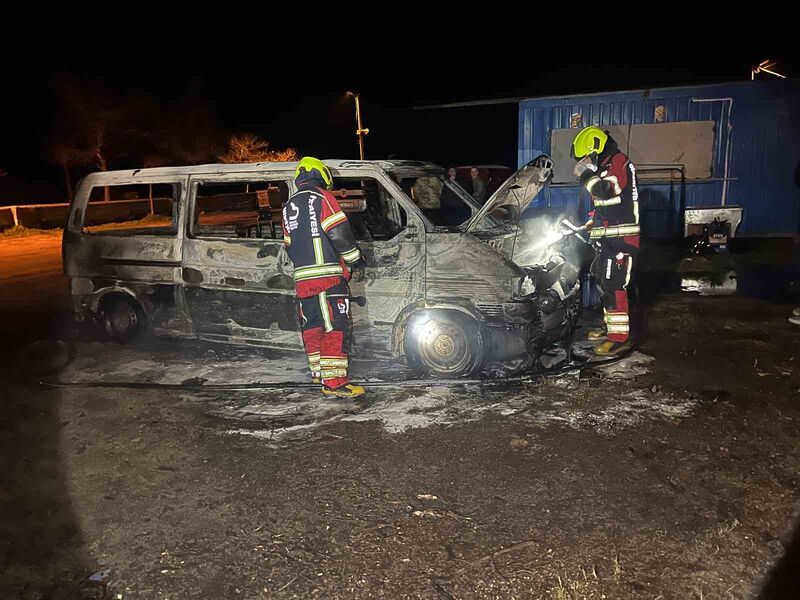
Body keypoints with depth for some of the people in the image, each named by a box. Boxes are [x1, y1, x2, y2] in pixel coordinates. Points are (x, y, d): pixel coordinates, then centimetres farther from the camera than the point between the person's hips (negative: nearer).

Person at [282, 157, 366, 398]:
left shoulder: (288, 206, 19)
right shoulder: (322, 197, -4)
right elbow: (340, 232, -12)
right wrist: (355, 259, 0)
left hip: (302, 278, 8)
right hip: (327, 274, -7)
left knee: (312, 324, 17)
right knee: (335, 326, -7)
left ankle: (318, 370, 29)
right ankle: (333, 381, -10)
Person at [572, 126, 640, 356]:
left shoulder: (619, 163, -10)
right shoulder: (608, 166, 21)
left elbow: (604, 193, -27)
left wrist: (586, 173, -15)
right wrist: (590, 224, 20)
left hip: (622, 238, -11)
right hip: (611, 237, 11)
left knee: (613, 284, -13)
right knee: (602, 279, 16)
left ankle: (620, 337, -11)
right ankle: (611, 327, 27)